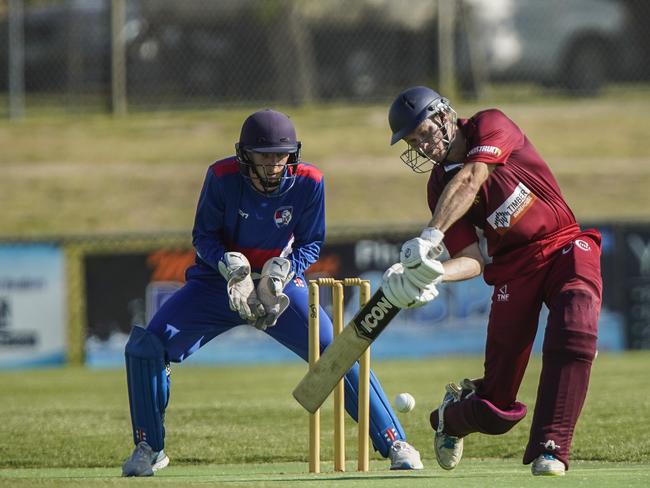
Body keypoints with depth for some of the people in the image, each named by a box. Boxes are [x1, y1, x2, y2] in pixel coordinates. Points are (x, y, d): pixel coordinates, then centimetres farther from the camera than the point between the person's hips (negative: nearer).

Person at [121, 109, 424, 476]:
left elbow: (311, 244, -5)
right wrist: (231, 266, -28)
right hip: (219, 280, 0)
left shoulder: (309, 183, -16)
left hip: (281, 283, 0)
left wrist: (282, 271, -25)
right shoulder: (223, 177, -19)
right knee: (147, 346, -15)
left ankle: (395, 444, -5)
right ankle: (149, 449, 3)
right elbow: (203, 236, -9)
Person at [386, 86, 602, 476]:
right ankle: (452, 415, 37)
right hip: (513, 269, 2)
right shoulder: (439, 187, 2)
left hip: (568, 250, -2)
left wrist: (431, 235, -37)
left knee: (574, 335, -33)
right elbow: (473, 260, -6)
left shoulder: (490, 126, -7)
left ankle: (550, 449, -29)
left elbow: (469, 181, -26)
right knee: (497, 410, 1)